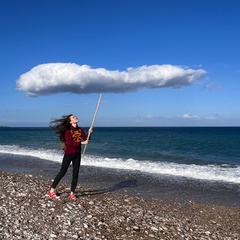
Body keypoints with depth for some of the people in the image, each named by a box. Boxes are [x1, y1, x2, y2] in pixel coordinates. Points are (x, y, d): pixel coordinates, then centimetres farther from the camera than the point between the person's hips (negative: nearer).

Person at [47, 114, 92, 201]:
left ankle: (72, 193, 11)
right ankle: (52, 190, 15)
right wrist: (82, 143, -25)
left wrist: (89, 133, -18)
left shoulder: (80, 130, 5)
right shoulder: (68, 131, -13)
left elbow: (86, 139, -1)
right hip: (68, 154, -5)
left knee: (75, 174, 3)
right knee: (62, 172, 2)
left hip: (77, 154, 5)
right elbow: (70, 143, -23)